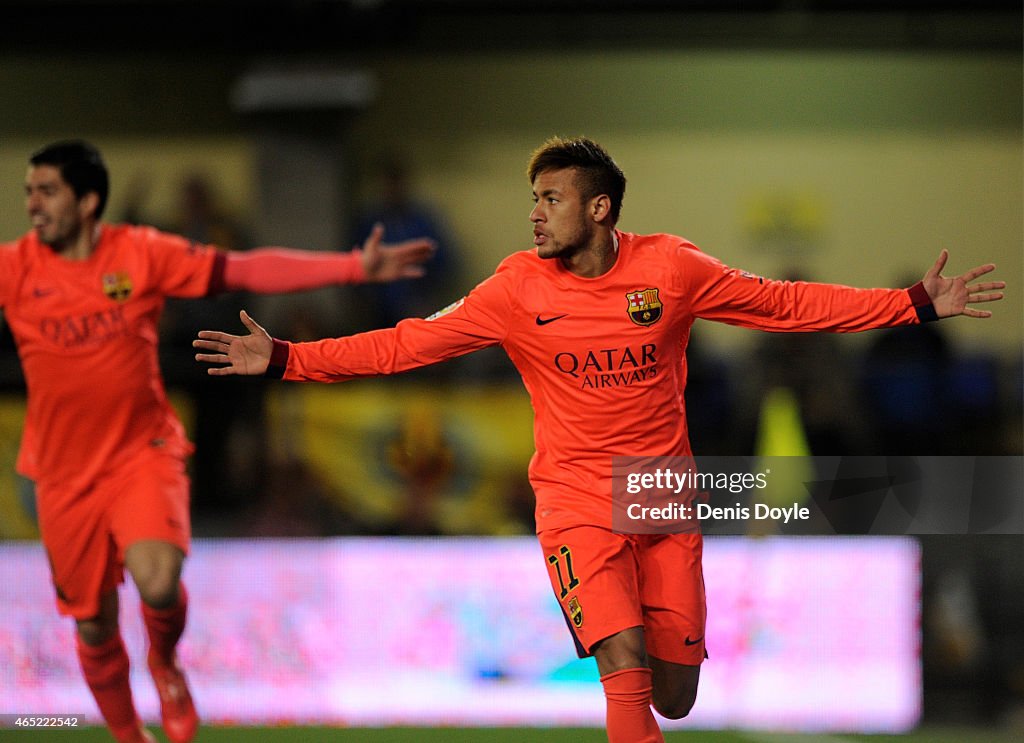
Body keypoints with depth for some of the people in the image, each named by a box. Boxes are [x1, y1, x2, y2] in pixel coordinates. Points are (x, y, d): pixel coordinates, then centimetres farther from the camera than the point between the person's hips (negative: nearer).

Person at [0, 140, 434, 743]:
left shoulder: (143, 253, -6)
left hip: (142, 451, -1)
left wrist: (356, 267, -12)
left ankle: (165, 662, 10)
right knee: (95, 628, 7)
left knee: (159, 585, -25)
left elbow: (249, 270, -6)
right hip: (65, 472, 2)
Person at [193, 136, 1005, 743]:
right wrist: (284, 359, -11)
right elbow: (409, 343, -5)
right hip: (578, 500, -2)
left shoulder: (671, 268, -5)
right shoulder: (518, 289, -7)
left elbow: (787, 304, 2)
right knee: (628, 678, -19)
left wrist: (918, 305, -1)